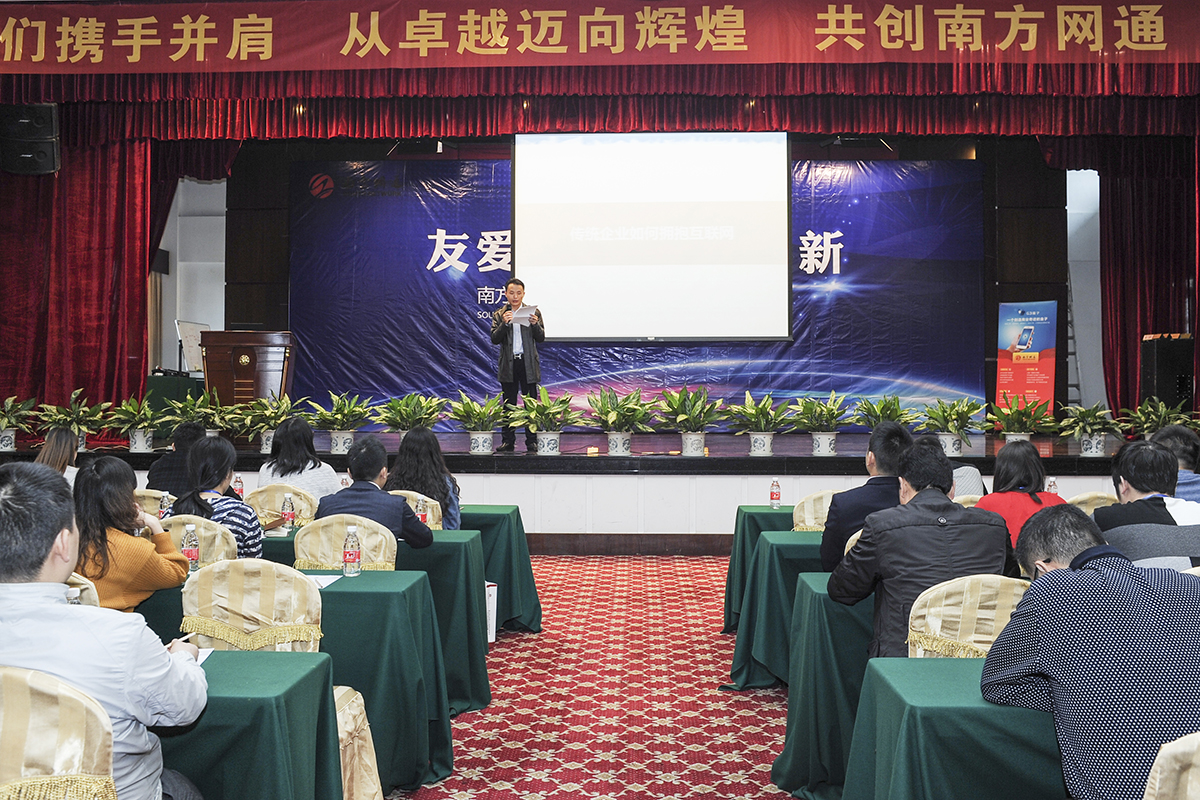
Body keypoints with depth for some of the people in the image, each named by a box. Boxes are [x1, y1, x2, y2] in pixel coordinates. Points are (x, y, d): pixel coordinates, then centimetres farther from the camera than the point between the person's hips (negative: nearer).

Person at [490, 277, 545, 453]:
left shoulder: (534, 313, 5)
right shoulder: (499, 315, 7)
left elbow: (541, 338, 0)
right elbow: (494, 339, -3)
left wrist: (535, 324, -19)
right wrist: (504, 324, -19)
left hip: (528, 364, -1)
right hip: (508, 365, 1)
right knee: (509, 405, 6)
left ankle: (532, 442, 5)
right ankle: (508, 441, 11)